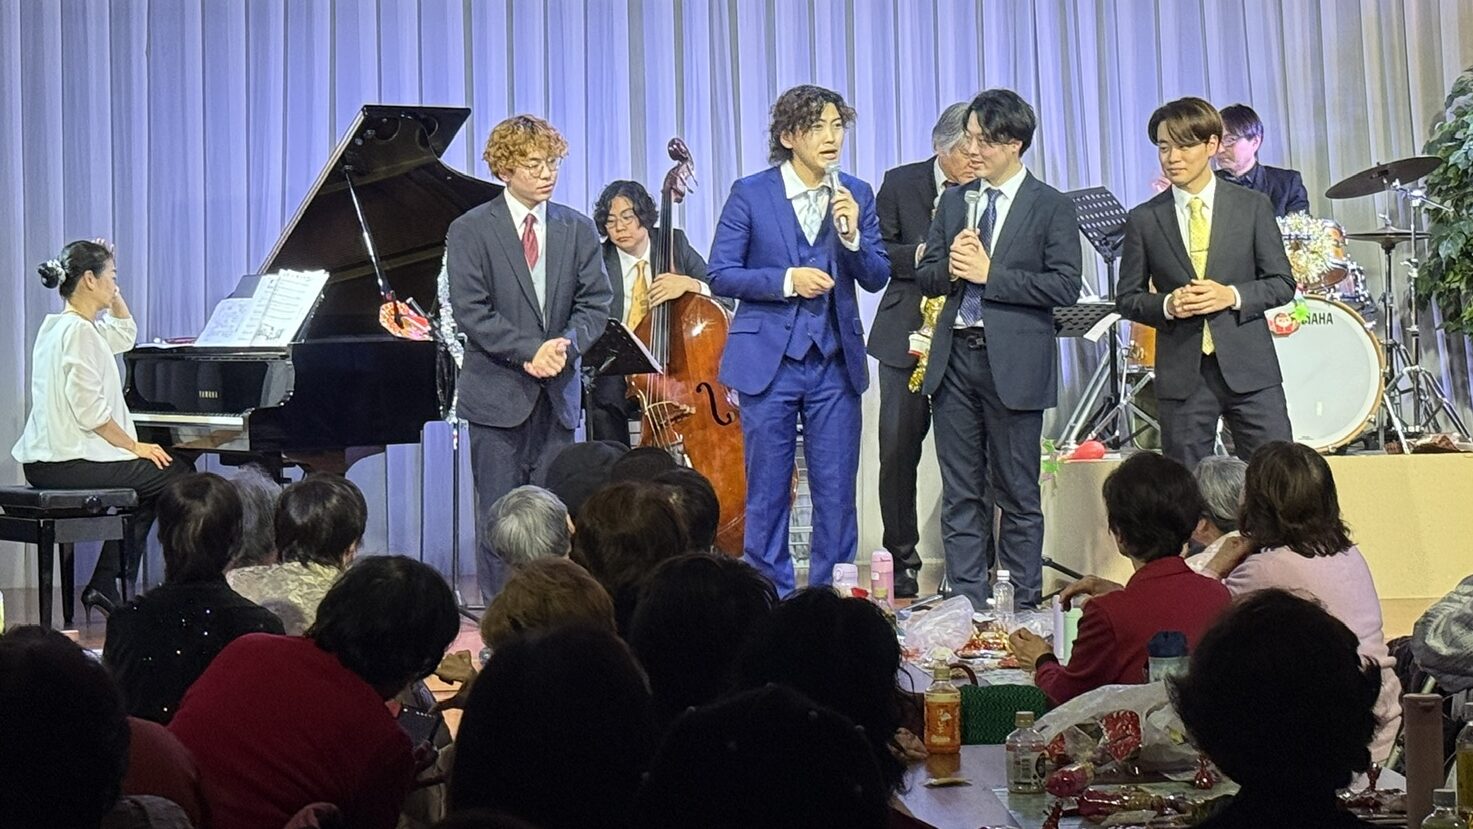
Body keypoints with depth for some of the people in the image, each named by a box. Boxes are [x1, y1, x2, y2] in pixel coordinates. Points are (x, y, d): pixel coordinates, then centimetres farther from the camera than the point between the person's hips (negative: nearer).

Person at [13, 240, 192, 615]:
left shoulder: (59, 325, 16)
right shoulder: (78, 331, -15)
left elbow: (124, 335, 32)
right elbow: (89, 410, -22)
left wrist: (114, 295, 20)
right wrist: (135, 446, -13)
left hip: (46, 459, 11)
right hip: (71, 462, -11)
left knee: (144, 475, 27)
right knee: (177, 474, -2)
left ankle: (104, 587, 21)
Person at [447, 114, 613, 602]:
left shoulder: (577, 229, 11)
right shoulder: (470, 231, -1)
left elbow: (596, 302, 6)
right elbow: (471, 311, -9)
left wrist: (567, 344, -14)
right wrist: (530, 351, -18)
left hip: (559, 394, 3)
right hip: (498, 394, -3)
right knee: (500, 517, 0)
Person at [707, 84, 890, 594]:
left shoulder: (856, 195, 6)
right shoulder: (750, 194, -2)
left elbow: (876, 278, 4)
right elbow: (721, 275, -4)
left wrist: (852, 235, -14)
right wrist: (786, 280, -16)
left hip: (835, 362, 2)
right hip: (768, 361, -2)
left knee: (836, 491, 5)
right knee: (768, 491, 4)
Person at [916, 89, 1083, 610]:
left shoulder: (1051, 207, -2)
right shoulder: (954, 202, 14)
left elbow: (1065, 286, -11)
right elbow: (925, 275, 15)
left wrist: (990, 274, -13)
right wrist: (951, 268, -7)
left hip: (1013, 364, -5)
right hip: (956, 357, 5)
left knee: (1018, 495, 3)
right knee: (960, 494, 7)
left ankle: (1022, 608, 10)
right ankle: (967, 605, 13)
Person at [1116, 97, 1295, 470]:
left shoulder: (1252, 206, 5)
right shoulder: (1144, 219, 5)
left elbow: (1282, 283, 5)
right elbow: (1127, 297, 8)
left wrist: (1232, 296, -13)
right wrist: (1166, 306, -12)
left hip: (1249, 368, 0)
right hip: (1181, 374, 0)